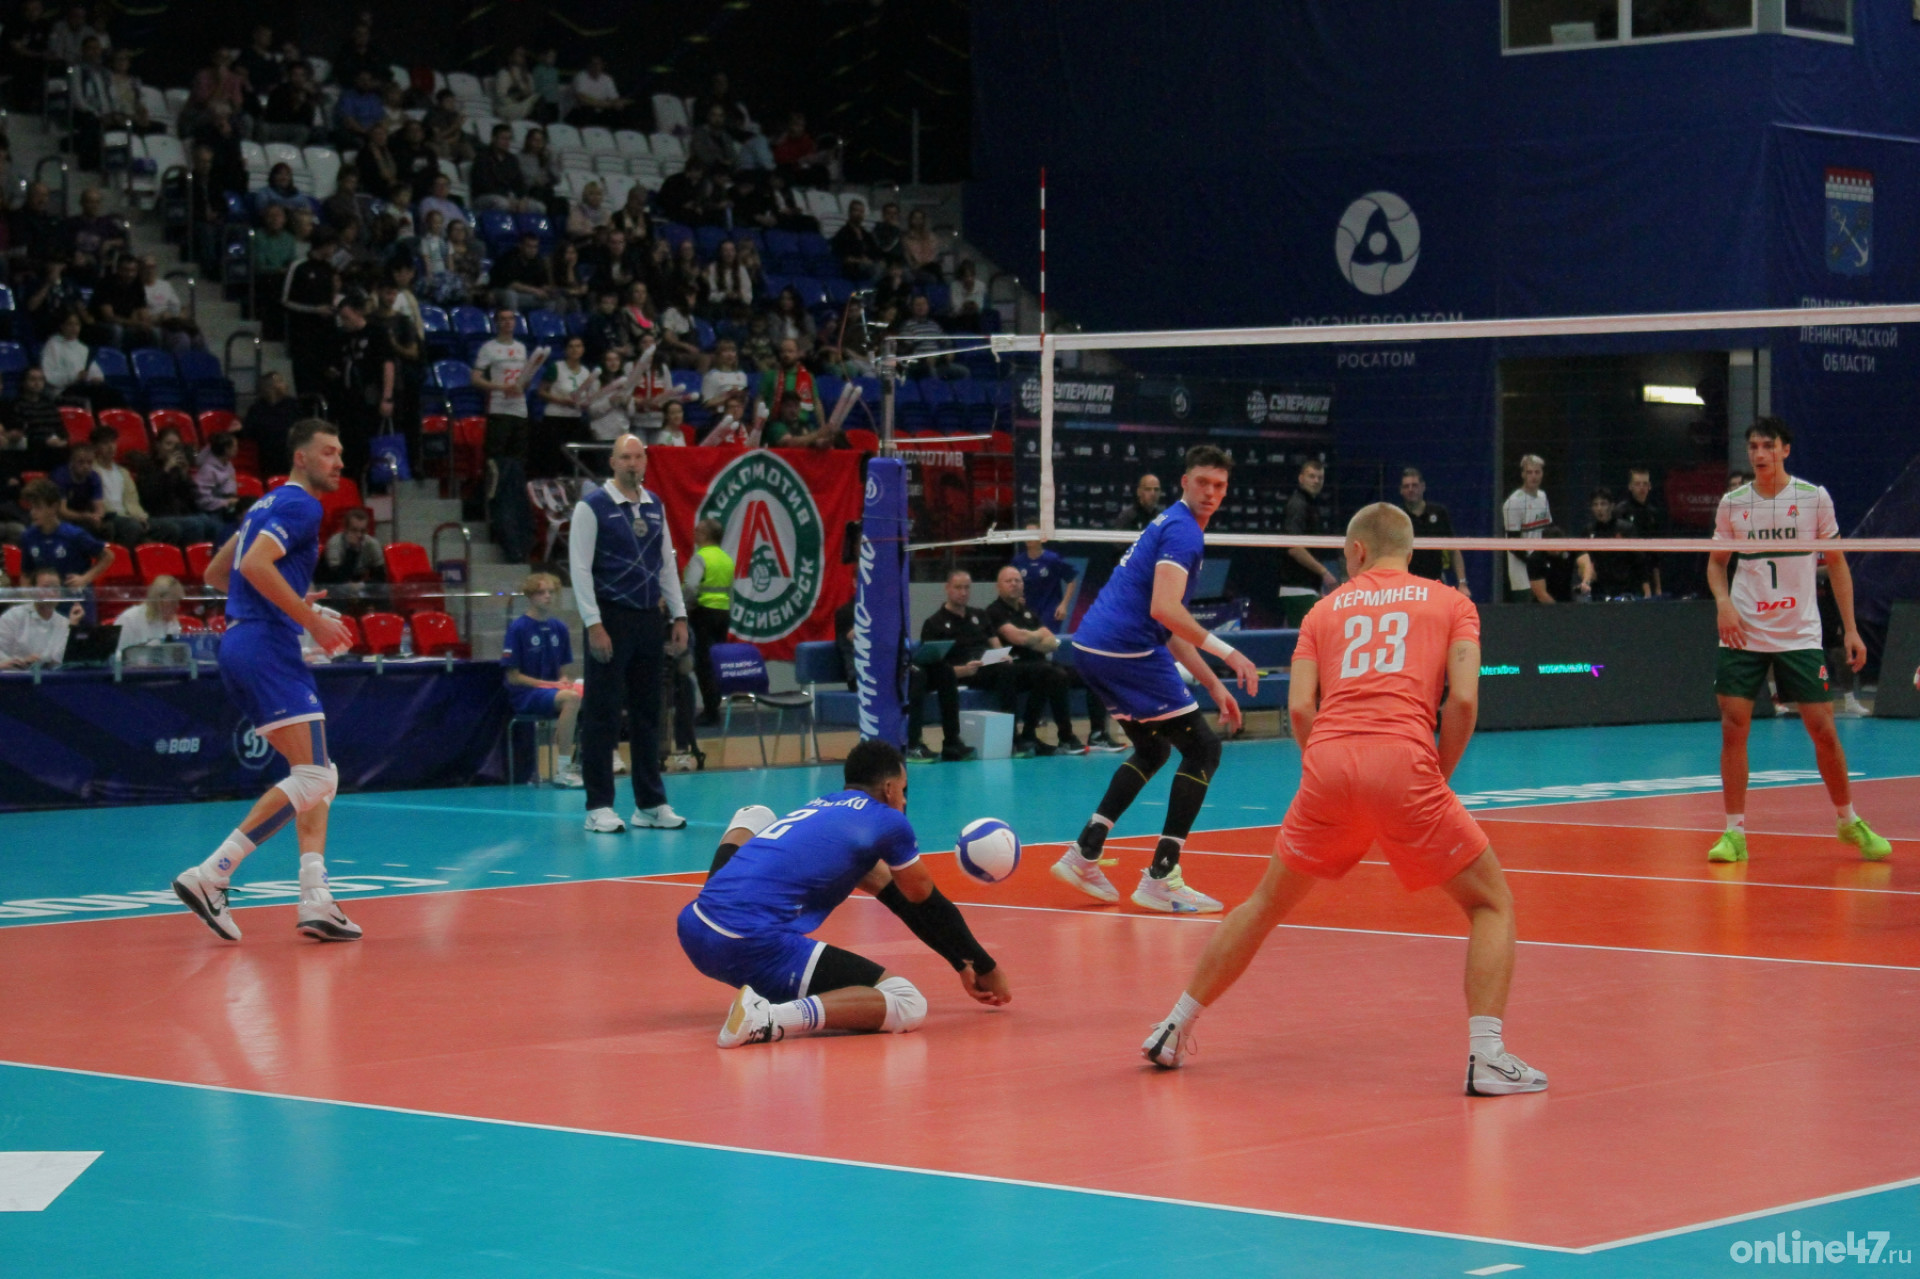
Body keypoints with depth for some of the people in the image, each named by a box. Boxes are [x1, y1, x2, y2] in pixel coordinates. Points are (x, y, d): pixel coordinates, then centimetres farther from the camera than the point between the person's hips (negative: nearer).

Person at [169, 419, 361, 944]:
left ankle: (315, 900, 0)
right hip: (267, 647, -10)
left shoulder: (269, 504, 22)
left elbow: (216, 573, 27)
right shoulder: (299, 505, -7)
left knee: (317, 777, 10)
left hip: (240, 643, 10)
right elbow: (255, 565, -22)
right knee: (312, 778, -13)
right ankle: (209, 876, -18)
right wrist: (312, 619, -19)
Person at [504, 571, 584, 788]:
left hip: (553, 688, 6)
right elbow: (513, 676, -7)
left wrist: (564, 681, -6)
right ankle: (562, 770, -31)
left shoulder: (559, 627, 11)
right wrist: (549, 684, -14)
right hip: (524, 695, -6)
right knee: (571, 698, -34)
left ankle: (581, 760, -7)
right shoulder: (518, 628, -6)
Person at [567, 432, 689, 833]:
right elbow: (580, 568, -10)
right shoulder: (592, 507, -6)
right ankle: (599, 807, 1)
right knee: (603, 715, -3)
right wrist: (594, 626, -15)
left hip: (650, 620, 6)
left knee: (648, 713, 10)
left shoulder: (655, 507, 11)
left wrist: (678, 616, 11)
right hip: (611, 619, -6)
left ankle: (650, 803, 17)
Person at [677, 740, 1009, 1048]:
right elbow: (929, 905, 16)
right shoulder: (888, 821, 7)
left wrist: (963, 962, 39)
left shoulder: (819, 807, 28)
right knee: (908, 1005, -5)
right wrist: (986, 969, 30)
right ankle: (766, 1017, -23)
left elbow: (890, 890, 35)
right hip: (754, 948, -8)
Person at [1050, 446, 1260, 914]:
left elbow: (1168, 628, 26)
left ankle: (1084, 853, 17)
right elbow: (1164, 609, -24)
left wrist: (1214, 686, 23)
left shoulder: (1171, 525, 22)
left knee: (1153, 750, 25)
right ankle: (1161, 878, -6)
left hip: (1092, 647, 10)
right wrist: (1228, 653, -20)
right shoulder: (1182, 530, -10)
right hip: (1127, 651, -10)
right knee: (1202, 750, -3)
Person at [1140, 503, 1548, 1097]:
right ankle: (1486, 1055, -7)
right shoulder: (1451, 603, 17)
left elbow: (1299, 706, 8)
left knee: (1267, 903, 22)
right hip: (1402, 762, -3)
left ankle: (1172, 1031, 26)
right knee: (1491, 903, 10)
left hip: (1327, 760, 3)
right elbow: (1463, 699, 1)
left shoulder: (1327, 608, 22)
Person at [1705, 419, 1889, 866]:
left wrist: (1850, 628, 1)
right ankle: (1735, 833, 2)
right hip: (1744, 635, 1)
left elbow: (1837, 563, 6)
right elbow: (1716, 562, 15)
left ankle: (1849, 821, 17)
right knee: (1733, 729, -7)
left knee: (1823, 729, -3)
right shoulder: (1732, 503, 4)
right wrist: (1723, 602, -6)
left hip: (1800, 635, -1)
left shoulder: (1813, 498, 0)